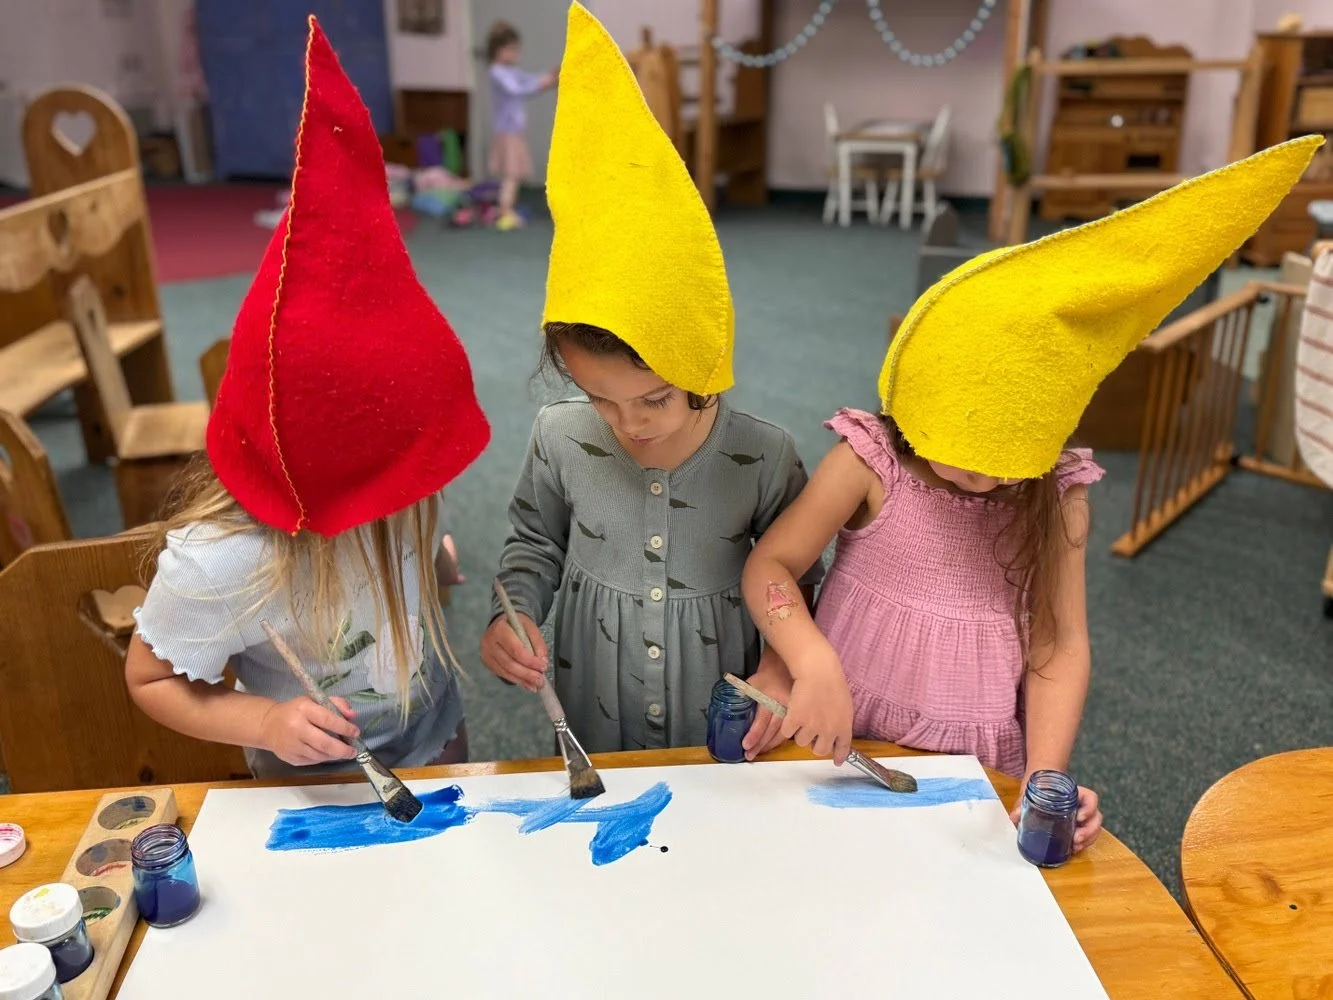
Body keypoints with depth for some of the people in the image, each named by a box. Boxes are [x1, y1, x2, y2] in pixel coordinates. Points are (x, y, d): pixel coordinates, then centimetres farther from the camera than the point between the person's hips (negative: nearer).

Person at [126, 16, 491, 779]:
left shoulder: (381, 492, -20)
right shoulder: (219, 562, -35)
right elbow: (150, 679, -18)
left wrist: (434, 554, -16)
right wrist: (265, 722, -34)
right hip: (326, 798, -5)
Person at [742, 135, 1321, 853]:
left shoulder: (1058, 498, -3)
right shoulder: (870, 463, -11)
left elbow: (1061, 644, -3)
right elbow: (769, 567, -11)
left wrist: (1044, 777, -15)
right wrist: (814, 666, -28)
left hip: (985, 764, 2)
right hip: (852, 748, -2)